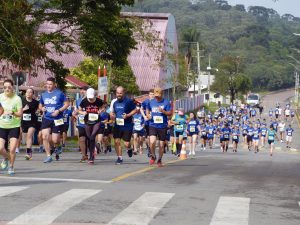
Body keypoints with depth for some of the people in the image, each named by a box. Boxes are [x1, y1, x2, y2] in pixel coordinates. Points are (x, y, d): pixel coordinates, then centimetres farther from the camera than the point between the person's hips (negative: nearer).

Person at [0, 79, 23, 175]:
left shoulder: (17, 99, -9)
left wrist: (13, 113, -31)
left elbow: (20, 113, -12)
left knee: (12, 149, -10)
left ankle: (11, 166, 12)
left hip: (14, 126, -3)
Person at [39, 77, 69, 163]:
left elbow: (66, 104, -3)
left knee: (55, 140, -4)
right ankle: (48, 156, 0)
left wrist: (59, 111, -16)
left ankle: (58, 147, 33)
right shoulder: (43, 94, 9)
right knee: (45, 136, -11)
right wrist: (42, 108, -1)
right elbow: (40, 105, 22)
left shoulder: (59, 93, -5)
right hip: (46, 119, 4)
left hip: (57, 119, -4)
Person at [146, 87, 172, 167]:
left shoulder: (166, 102, -4)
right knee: (152, 141, -20)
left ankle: (159, 160, 26)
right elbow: (147, 110, 21)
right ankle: (153, 156, 6)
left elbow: (170, 113, -2)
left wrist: (163, 111, -20)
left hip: (162, 126, -1)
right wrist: (148, 115, 0)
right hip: (153, 125, 1)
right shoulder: (151, 102, 5)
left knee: (161, 144, 6)